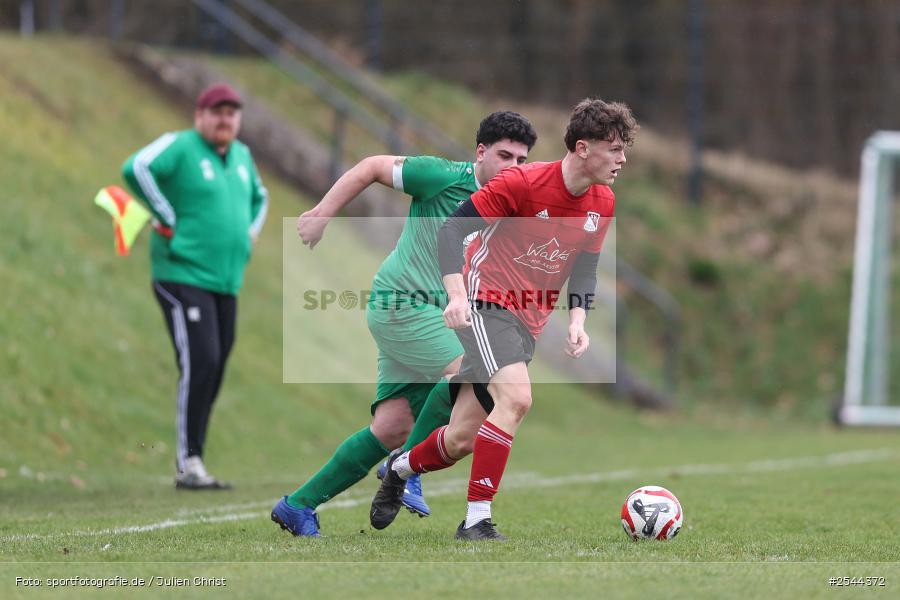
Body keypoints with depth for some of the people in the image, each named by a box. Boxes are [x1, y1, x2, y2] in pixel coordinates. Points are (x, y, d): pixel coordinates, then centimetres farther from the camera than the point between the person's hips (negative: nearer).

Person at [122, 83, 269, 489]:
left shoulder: (240, 155, 16)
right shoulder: (180, 146, -7)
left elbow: (258, 196, 36)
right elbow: (136, 168, -25)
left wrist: (250, 233, 17)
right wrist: (168, 219, -21)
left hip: (226, 283, 8)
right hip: (183, 276, -8)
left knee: (212, 375, 7)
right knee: (199, 364, -18)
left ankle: (189, 466, 13)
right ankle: (188, 464, -15)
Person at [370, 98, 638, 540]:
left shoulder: (602, 204, 2)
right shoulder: (523, 183, -18)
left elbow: (584, 267, 12)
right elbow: (451, 230, -15)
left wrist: (577, 319, -6)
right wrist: (456, 295, -26)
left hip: (528, 320, 7)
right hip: (487, 300, -7)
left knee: (462, 440, 5)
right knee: (516, 397, -30)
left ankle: (400, 467, 37)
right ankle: (476, 520, -23)